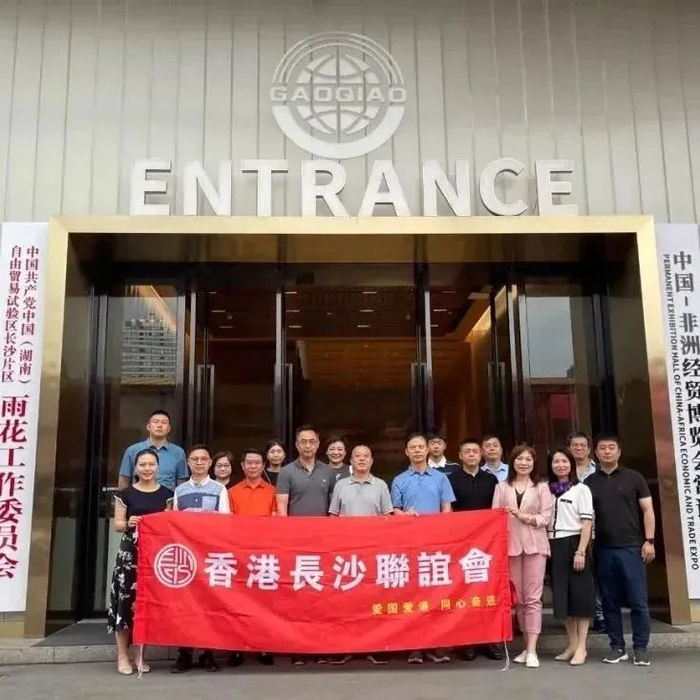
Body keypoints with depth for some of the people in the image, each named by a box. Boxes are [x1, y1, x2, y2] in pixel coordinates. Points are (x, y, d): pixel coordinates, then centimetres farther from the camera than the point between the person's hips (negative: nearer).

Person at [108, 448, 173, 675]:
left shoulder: (166, 494, 9)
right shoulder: (126, 493, 3)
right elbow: (117, 524, 1)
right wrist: (128, 524, -19)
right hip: (130, 554, -2)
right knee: (126, 600, -5)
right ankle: (122, 656, 7)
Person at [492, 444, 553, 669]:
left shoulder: (542, 488, 8)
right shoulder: (502, 487, 11)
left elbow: (546, 518, 0)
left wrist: (525, 516, -13)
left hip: (534, 545, -2)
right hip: (510, 545, 2)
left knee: (533, 597, -6)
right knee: (518, 598, 6)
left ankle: (532, 650, -7)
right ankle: (527, 646, 16)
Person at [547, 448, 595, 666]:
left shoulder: (581, 489, -2)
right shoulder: (548, 490, 10)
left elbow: (587, 523, -7)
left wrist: (581, 551, -15)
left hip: (574, 544, -5)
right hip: (554, 546, 5)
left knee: (580, 594, 0)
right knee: (562, 595, 9)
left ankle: (581, 647, 6)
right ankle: (572, 644, 20)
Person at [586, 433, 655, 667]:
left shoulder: (633, 478, 4)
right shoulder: (589, 483, 8)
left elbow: (647, 510, 3)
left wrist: (649, 541, -5)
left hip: (632, 547, -2)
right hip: (603, 550, 2)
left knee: (638, 601, -1)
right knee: (609, 602, 7)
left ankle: (640, 648, 9)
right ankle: (617, 647, 16)